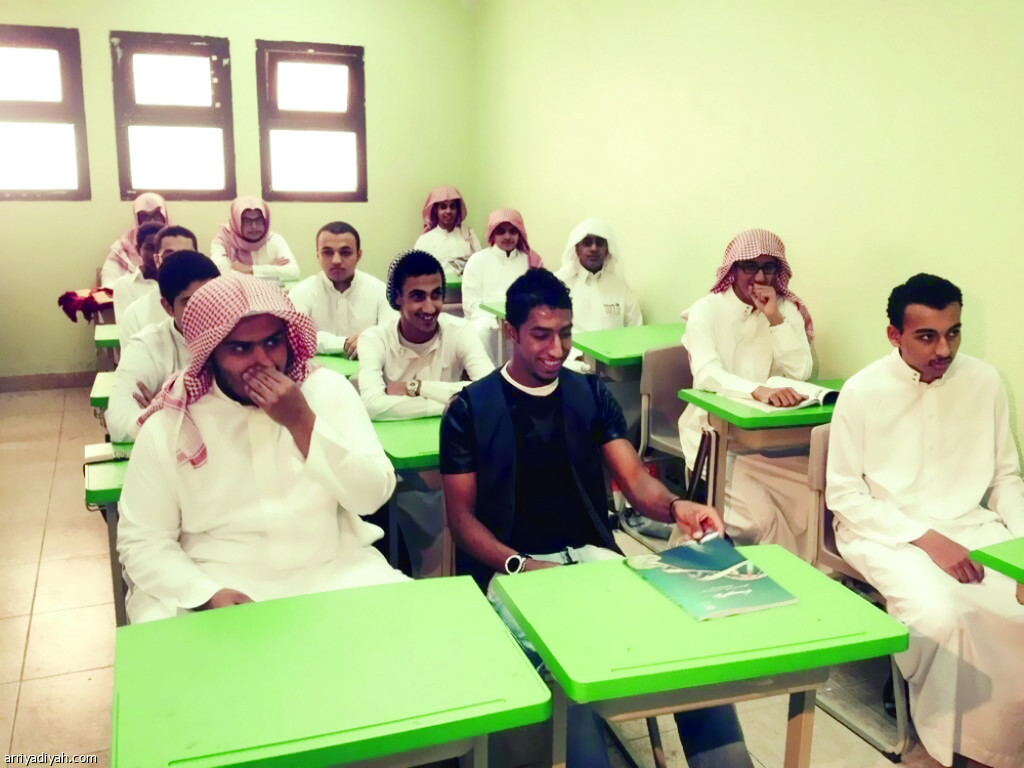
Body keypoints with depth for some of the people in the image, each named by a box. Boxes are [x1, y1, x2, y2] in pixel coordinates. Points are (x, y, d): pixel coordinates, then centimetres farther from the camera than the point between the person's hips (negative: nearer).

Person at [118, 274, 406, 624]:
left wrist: (303, 423, -18)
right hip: (217, 581, -1)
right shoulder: (169, 424, -5)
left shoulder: (328, 389, -3)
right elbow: (142, 539, -3)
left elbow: (373, 496, -8)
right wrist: (209, 594, -19)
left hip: (334, 570, 2)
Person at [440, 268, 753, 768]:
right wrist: (519, 565, -18)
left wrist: (675, 507, -23)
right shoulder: (470, 409, 1)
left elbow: (634, 478, 1)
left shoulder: (592, 395, 10)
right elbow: (461, 514, -1)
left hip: (592, 555, 3)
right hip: (512, 564, -3)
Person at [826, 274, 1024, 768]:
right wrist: (927, 538, -17)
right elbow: (844, 495, -7)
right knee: (937, 615, -31)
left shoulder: (984, 382, 2)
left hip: (970, 527, 4)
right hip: (886, 531, -4)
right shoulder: (862, 392, -9)